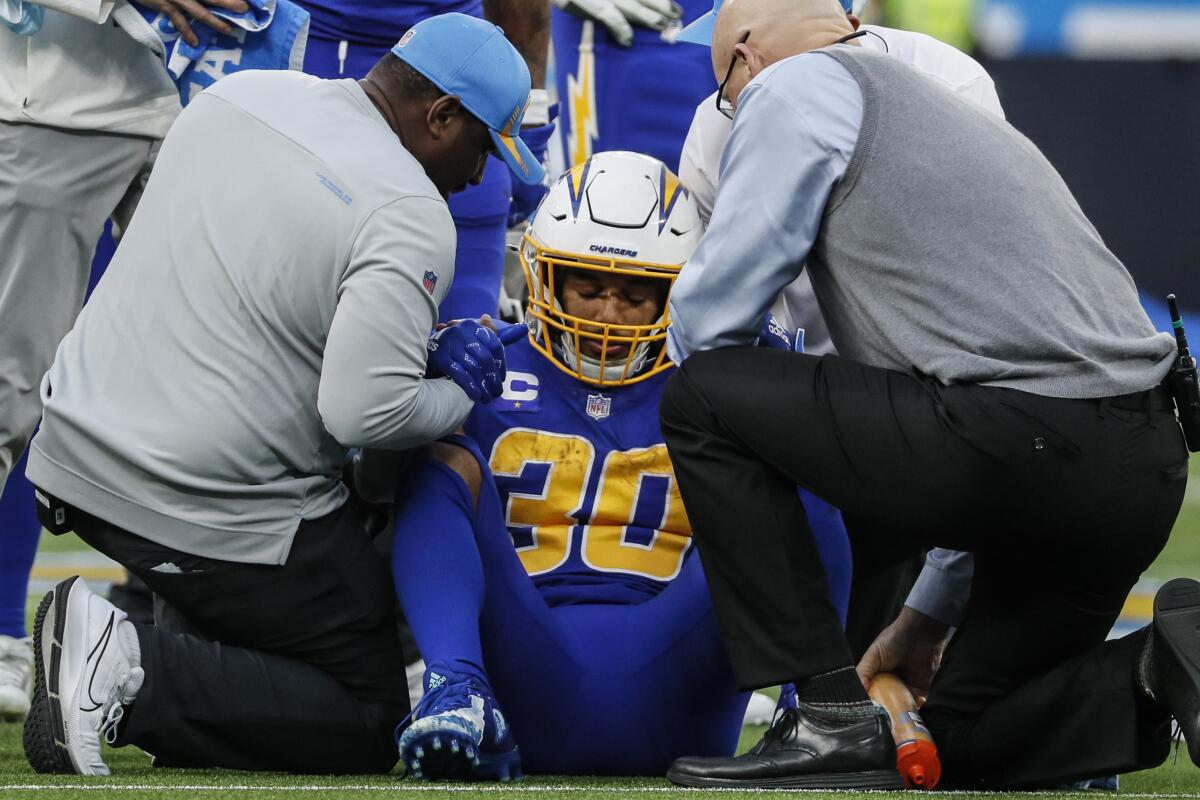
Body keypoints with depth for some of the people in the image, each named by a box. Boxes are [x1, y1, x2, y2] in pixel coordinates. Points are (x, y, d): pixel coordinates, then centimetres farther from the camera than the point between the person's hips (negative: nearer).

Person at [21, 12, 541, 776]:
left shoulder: (239, 96, 6)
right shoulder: (409, 217, -16)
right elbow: (366, 412, -24)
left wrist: (415, 344, 16)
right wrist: (459, 395, -2)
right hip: (216, 508, -8)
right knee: (371, 722, 5)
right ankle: (134, 678, -14)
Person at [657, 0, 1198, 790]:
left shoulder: (796, 87, 5)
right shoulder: (965, 114, 31)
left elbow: (709, 317, 2)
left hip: (1021, 443, -9)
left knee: (702, 399, 5)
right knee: (971, 744, 23)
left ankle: (835, 721, 0)